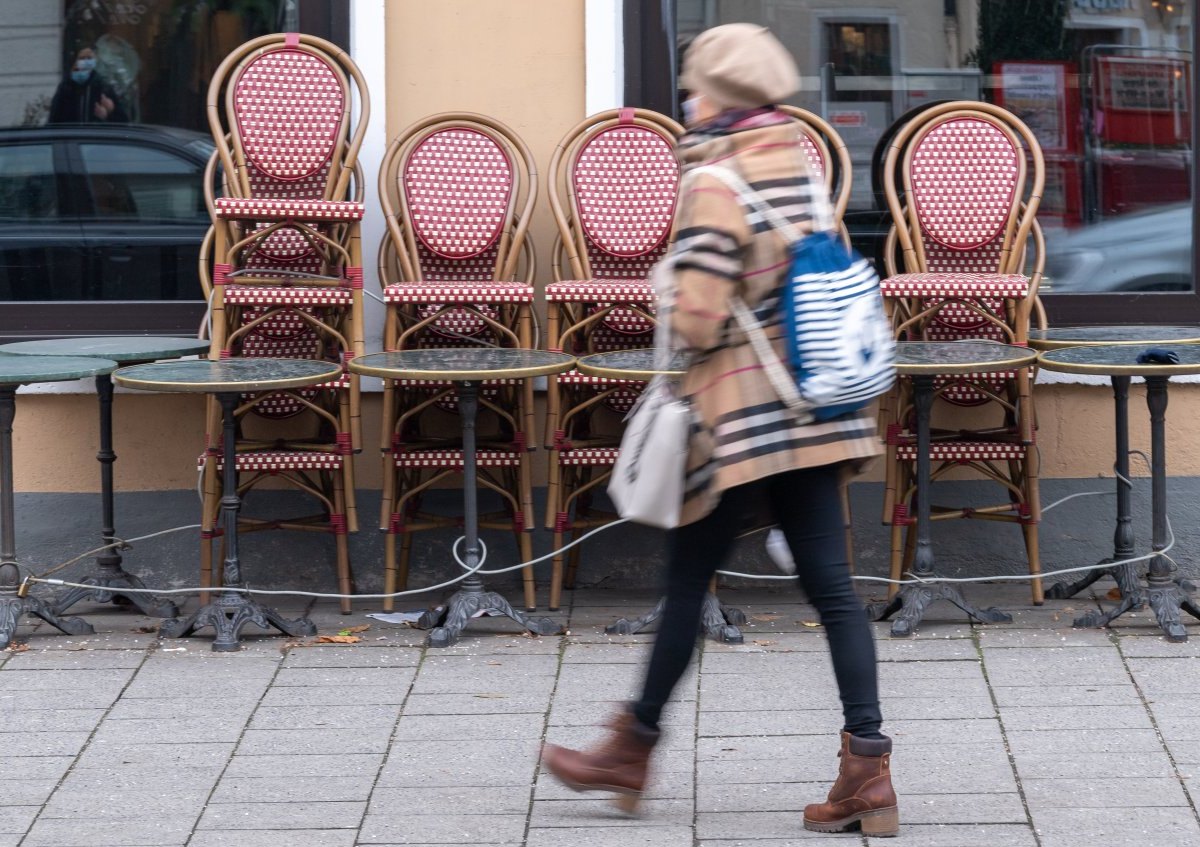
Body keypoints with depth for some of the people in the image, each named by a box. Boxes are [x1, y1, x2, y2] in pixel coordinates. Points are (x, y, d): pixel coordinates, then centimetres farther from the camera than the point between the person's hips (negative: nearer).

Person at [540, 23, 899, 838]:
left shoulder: (714, 182, -14)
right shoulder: (802, 166, 9)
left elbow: (696, 317, -19)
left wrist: (692, 339, 1)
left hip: (741, 414, -7)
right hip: (814, 406, 7)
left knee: (689, 579, 6)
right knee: (832, 586, 4)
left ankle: (634, 749, 19)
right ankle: (867, 765, -1)